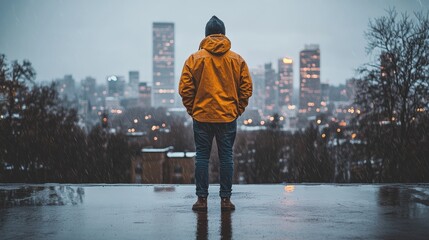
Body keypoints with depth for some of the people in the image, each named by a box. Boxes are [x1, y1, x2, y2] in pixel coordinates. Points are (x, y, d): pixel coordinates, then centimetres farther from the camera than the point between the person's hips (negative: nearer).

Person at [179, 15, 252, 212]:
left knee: (202, 157, 6)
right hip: (228, 117, 1)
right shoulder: (237, 60, 3)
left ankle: (202, 199, 7)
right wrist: (237, 110, 8)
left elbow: (185, 88, -4)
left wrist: (192, 110, 6)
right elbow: (246, 88, 2)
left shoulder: (195, 58, -1)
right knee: (226, 157, 6)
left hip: (201, 116, -1)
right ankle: (226, 199, 8)